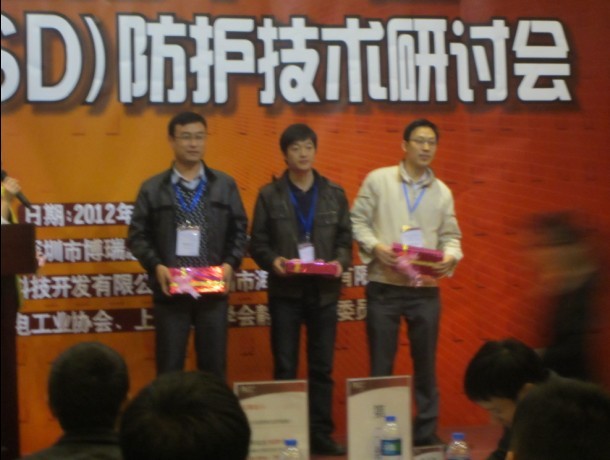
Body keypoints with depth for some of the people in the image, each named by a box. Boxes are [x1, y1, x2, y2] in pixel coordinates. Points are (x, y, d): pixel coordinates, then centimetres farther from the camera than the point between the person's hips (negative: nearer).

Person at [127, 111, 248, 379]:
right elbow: (137, 236, 2)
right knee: (169, 369, 4)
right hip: (170, 290, -1)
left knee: (214, 366, 8)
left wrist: (230, 264, -7)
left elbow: (239, 231, 9)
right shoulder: (152, 188, 4)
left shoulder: (225, 185, 8)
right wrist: (156, 266, -13)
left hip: (213, 290, 1)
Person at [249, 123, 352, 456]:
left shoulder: (334, 194, 9)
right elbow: (257, 242, 0)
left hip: (324, 291, 2)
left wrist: (341, 261, -12)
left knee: (322, 367, 7)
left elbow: (345, 238, 8)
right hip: (285, 291, -2)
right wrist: (273, 261, -19)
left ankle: (321, 434, 14)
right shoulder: (269, 194, 2)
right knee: (285, 368, 2)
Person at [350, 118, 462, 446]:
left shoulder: (442, 192, 10)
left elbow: (450, 235, 11)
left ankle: (426, 431, 19)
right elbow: (358, 220, 1)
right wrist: (375, 247, -15)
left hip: (426, 288, 3)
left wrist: (450, 256, -10)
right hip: (384, 286, -3)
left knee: (425, 364, 9)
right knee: (381, 365, 2)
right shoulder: (378, 180, 1)